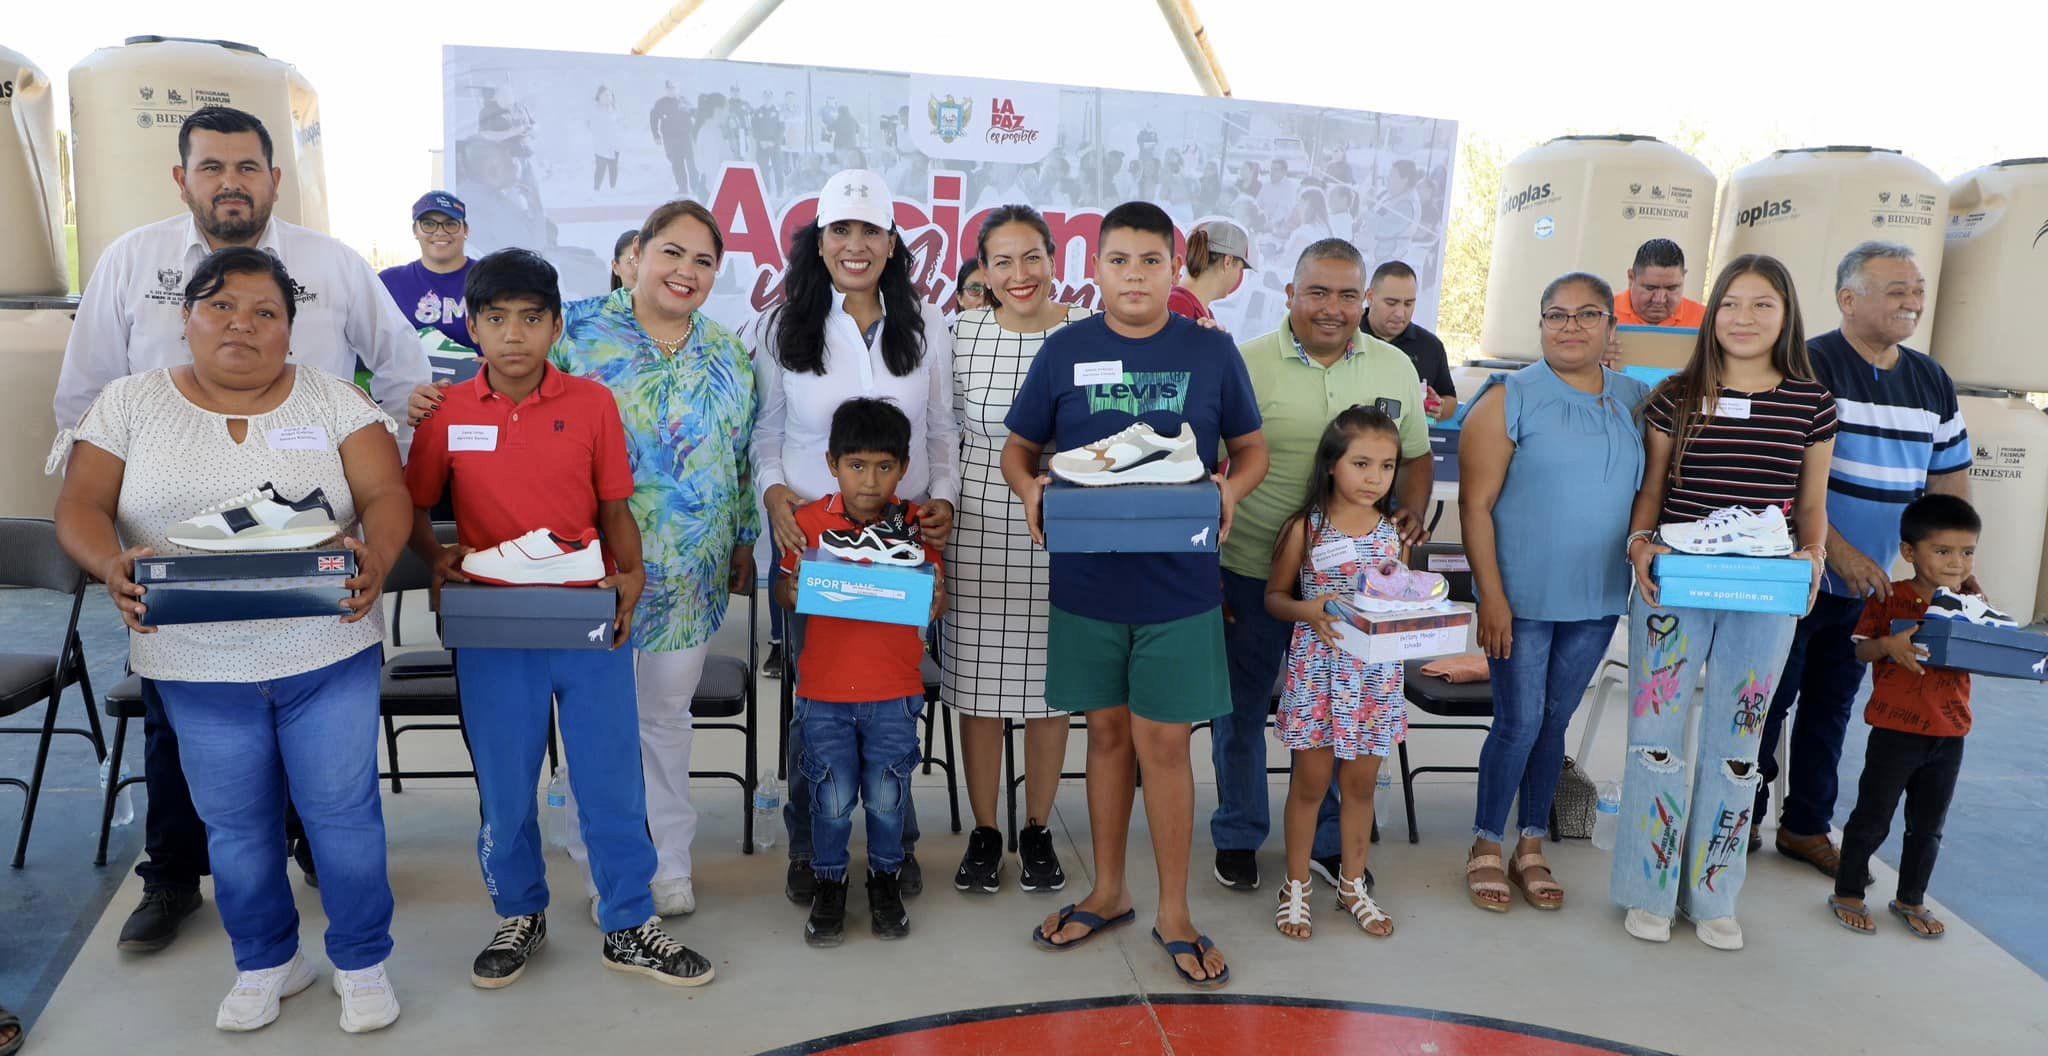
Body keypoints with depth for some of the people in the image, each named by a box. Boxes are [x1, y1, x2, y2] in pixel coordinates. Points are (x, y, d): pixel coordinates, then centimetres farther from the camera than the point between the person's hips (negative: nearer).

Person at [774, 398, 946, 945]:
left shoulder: (915, 525, -3)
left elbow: (933, 605, 3)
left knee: (887, 795, 8)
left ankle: (886, 879, 32)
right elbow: (785, 590, 5)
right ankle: (829, 882, 29)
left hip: (894, 692, 0)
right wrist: (792, 592, -17)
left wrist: (935, 598, -20)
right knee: (833, 798, 7)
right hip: (823, 690, 0)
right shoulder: (809, 521, -3)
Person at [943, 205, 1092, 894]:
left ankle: (1037, 831, 28)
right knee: (978, 687, 7)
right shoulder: (962, 335, 0)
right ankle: (984, 833, 25)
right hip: (978, 534, 0)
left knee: (1050, 688, 9)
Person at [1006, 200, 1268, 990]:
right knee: (1107, 733, 14)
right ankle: (1108, 892, 31)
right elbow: (1018, 448, 8)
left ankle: (1173, 913, 20)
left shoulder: (1212, 352, 0)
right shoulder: (1065, 350, 1)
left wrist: (1230, 491, -13)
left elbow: (1251, 449, 8)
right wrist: (1031, 490, -13)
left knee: (1162, 742, 3)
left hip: (1178, 584, -1)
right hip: (1087, 581, 1)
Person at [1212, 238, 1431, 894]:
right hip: (1251, 571, -3)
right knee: (1242, 708, 11)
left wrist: (1412, 512, -3)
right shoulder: (1245, 364, -8)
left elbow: (1417, 455, 16)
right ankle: (1237, 837, 30)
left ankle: (1330, 842, 33)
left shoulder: (1395, 368, 4)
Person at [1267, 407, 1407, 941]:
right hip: (1318, 670, -3)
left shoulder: (1393, 531, 2)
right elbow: (1274, 596, -1)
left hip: (1376, 675, 3)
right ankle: (1296, 885, 23)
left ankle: (1353, 884, 30)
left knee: (1361, 781, 14)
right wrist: (1306, 610, -21)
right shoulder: (1305, 529, -8)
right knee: (1311, 781, 7)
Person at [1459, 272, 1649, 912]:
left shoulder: (1636, 401, 6)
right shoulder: (1510, 399, -7)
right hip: (1523, 597, -4)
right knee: (1519, 721, 1)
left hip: (1598, 599, 4)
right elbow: (1475, 505, -10)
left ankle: (1532, 846, 28)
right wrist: (1491, 596, -14)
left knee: (1555, 721, 13)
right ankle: (1486, 847, 20)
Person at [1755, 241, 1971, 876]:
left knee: (1830, 709, 15)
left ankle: (1805, 826, 27)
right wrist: (1841, 553, -22)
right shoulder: (1810, 367, -12)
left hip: (1867, 588, 6)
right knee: (1768, 705, 3)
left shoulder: (1933, 382, 9)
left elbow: (1951, 484, 14)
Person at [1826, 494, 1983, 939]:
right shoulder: (1889, 599, -9)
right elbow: (1861, 650, -7)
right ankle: (1848, 893, 21)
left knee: (1928, 825, 17)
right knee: (1872, 818, 6)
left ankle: (1911, 899, 33)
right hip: (1895, 731, -4)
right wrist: (1888, 644, -27)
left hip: (1949, 734, 5)